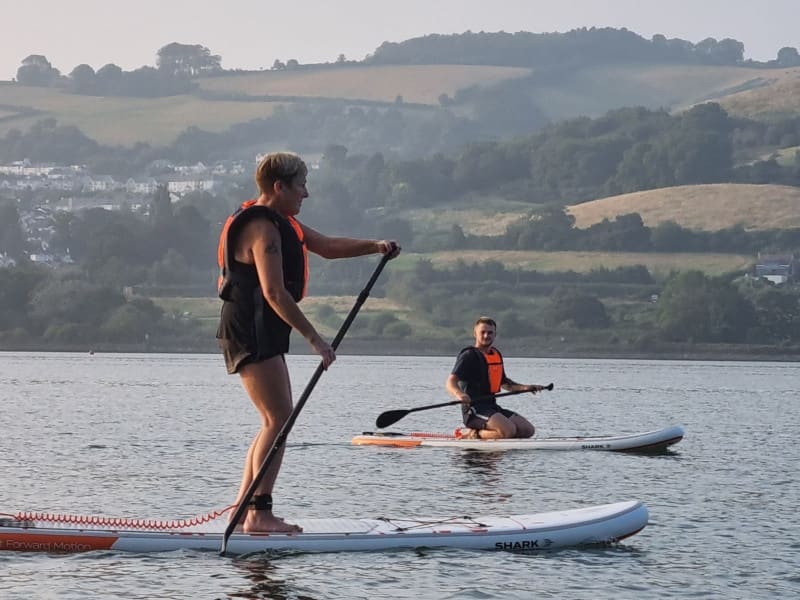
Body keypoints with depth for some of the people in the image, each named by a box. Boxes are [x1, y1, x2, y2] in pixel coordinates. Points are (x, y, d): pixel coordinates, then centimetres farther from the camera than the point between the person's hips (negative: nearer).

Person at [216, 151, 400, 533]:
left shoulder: (281, 223, 18)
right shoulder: (263, 228, -16)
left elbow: (327, 246, 27)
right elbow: (274, 292, -24)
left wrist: (375, 246, 11)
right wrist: (314, 339, -25)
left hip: (264, 334, 11)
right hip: (251, 333, -11)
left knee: (276, 421, 13)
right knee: (279, 419, -14)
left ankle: (242, 509, 15)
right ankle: (259, 513, -16)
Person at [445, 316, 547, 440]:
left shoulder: (496, 354, 18)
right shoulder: (469, 356, -7)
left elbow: (504, 382, 33)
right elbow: (451, 382, -17)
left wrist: (525, 387, 20)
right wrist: (459, 394, -39)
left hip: (492, 406, 9)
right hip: (475, 410, -9)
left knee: (528, 430, -2)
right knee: (509, 430, -30)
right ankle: (474, 434, -9)